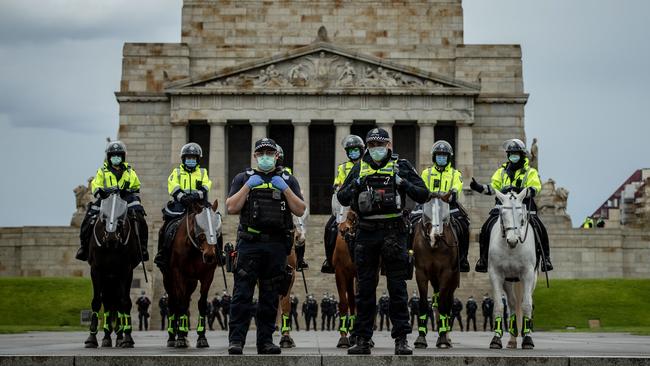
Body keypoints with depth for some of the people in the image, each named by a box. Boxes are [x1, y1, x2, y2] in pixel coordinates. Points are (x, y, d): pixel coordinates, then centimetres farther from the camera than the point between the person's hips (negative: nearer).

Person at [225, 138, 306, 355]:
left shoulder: (288, 180, 15)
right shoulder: (243, 178, 12)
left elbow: (300, 211, 5)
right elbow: (231, 208, 0)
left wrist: (285, 189, -5)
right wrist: (248, 186, -7)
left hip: (277, 245, 2)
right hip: (250, 242, -2)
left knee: (270, 296, 5)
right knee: (242, 293, -8)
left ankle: (265, 341, 11)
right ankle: (236, 340, -9)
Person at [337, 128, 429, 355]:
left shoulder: (401, 166, 5)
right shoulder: (360, 168, 12)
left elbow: (423, 195, 1)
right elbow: (342, 198, 9)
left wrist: (403, 184, -15)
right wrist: (355, 185, -10)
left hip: (393, 231, -2)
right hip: (366, 232, 2)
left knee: (397, 287, 0)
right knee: (365, 287, 5)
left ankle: (401, 339, 3)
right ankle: (362, 340, 10)